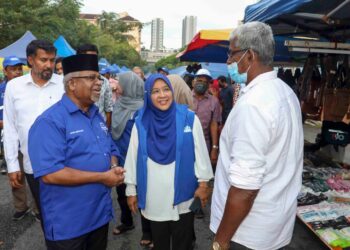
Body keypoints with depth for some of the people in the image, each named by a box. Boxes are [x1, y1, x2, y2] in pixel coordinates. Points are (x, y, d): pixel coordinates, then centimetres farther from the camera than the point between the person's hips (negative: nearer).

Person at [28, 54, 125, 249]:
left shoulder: (98, 116, 7)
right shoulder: (50, 121, -18)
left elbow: (112, 150, 15)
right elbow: (50, 174, -26)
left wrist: (114, 168, -9)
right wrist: (103, 177, -22)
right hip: (68, 224, -7)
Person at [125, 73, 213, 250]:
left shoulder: (189, 118, -7)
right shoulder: (141, 123, -5)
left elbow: (200, 153, -3)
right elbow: (133, 157, 1)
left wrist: (203, 184, -1)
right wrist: (131, 190, 4)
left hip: (183, 195, -1)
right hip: (154, 198, 1)